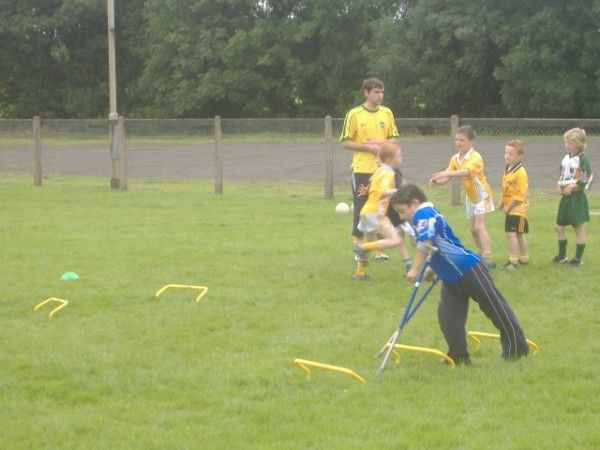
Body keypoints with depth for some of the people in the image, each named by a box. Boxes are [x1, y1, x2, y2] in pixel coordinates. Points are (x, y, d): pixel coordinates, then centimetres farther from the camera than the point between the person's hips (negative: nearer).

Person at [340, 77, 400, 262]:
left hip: (383, 170, 3)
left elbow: (394, 139, 11)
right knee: (361, 210, 0)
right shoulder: (354, 115, -4)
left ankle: (380, 249, 15)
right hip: (362, 170, -3)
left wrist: (381, 143, -10)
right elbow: (345, 143, -3)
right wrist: (367, 147, -14)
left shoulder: (387, 113, 7)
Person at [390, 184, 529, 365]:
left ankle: (517, 346, 13)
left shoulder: (423, 214, -18)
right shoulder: (429, 215, 13)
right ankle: (459, 357, 9)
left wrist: (415, 269, -30)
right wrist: (433, 268, 22)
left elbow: (426, 242, -34)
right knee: (447, 316, 2)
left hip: (469, 269, -10)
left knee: (495, 307, 3)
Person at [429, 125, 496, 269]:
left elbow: (467, 171, -44)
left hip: (481, 195, -8)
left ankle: (488, 259, -20)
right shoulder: (455, 159, -3)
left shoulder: (475, 157, -25)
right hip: (470, 196, 8)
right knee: (473, 228, 12)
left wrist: (447, 173, -58)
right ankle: (481, 255, 26)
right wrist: (437, 181, -32)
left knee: (479, 226, -17)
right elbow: (447, 176, -9)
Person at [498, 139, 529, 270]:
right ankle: (524, 258, 34)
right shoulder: (507, 170, 8)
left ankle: (513, 261, -9)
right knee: (518, 235, 21)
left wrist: (509, 206, -17)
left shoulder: (520, 172, -20)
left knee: (511, 233, -14)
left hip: (517, 209, -10)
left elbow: (520, 195, -22)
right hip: (509, 209, 10)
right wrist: (502, 202, 8)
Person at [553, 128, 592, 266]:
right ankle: (562, 256, 24)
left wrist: (571, 187, -17)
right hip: (566, 197, 8)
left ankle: (578, 258, 8)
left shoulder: (582, 159, -13)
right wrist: (559, 187, 1)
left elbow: (586, 178, -20)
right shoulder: (566, 158, 10)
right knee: (559, 227, 11)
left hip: (577, 197, -8)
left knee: (578, 228, 1)